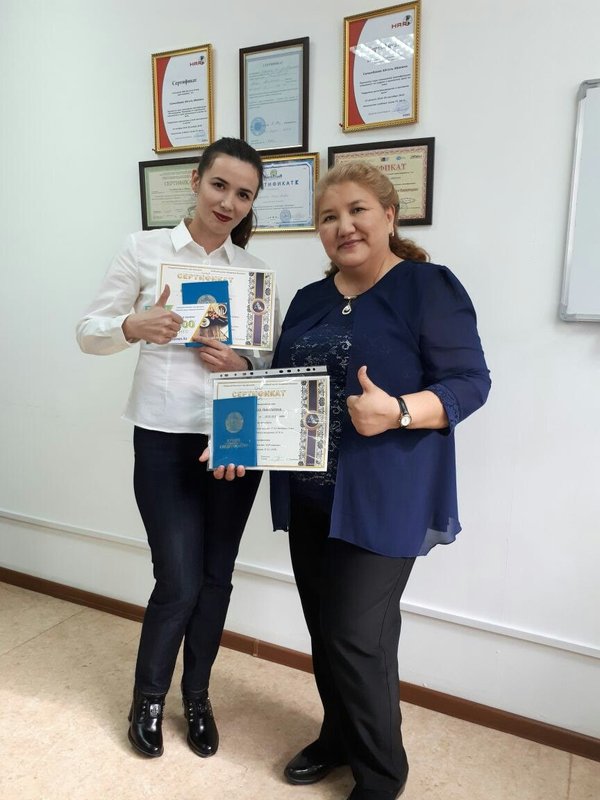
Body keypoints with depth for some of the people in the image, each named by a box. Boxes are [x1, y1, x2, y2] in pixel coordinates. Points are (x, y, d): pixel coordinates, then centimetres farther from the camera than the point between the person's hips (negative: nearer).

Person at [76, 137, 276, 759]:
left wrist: (243, 364, -13)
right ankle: (148, 698, 32)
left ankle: (196, 697, 37)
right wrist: (133, 326, -20)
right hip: (165, 437, -2)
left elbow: (270, 359, 9)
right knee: (179, 583, 1)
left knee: (215, 578, 11)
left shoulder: (255, 272, 7)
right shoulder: (144, 248, 1)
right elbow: (89, 332, 1)